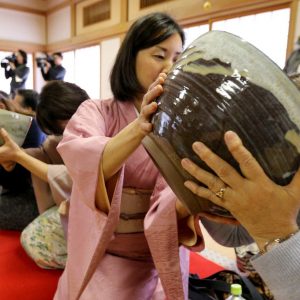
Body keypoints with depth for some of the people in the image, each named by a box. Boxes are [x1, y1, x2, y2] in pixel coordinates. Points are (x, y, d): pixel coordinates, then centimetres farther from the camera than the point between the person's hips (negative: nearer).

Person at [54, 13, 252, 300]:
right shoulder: (95, 111, -5)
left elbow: (168, 208, -18)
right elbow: (79, 162, -28)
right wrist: (139, 128, -45)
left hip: (159, 265, 1)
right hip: (100, 261, 0)